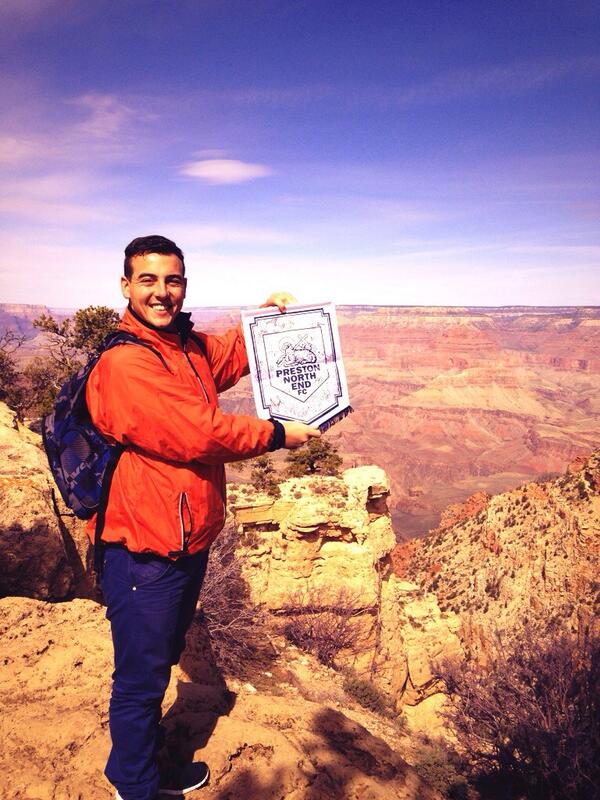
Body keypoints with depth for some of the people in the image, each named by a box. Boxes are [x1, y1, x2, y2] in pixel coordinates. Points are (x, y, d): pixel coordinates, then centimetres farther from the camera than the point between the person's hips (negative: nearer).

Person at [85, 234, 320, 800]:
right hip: (145, 552, -9)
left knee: (161, 662, 26)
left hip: (189, 542, 9)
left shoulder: (189, 347, 6)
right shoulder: (124, 363, -22)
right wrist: (278, 434, -15)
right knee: (141, 678, 10)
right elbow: (199, 435, -27)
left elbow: (234, 355, 25)